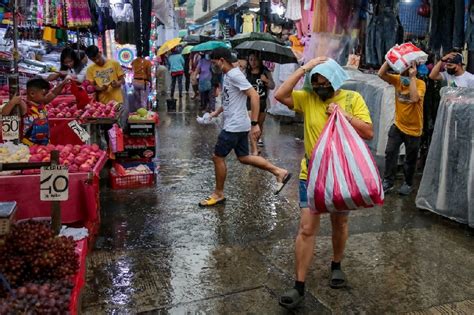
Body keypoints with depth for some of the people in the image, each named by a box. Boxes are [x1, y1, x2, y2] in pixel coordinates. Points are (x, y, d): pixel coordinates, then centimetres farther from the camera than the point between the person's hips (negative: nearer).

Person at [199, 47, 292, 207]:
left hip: (234, 126, -10)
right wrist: (216, 112, 19)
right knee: (244, 157, 15)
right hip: (238, 126, 10)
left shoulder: (234, 75, -17)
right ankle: (279, 172, 18)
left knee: (218, 157, 1)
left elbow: (254, 96, -24)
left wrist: (254, 123, -26)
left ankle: (218, 194, 16)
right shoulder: (227, 75, 13)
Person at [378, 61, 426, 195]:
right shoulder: (397, 79, -5)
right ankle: (388, 182, 10)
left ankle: (408, 184, 29)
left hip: (413, 129, -3)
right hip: (398, 125, 3)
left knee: (410, 159, 11)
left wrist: (412, 77, -31)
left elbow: (414, 98, -35)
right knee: (390, 153, -2)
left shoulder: (420, 83, -17)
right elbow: (381, 74, -16)